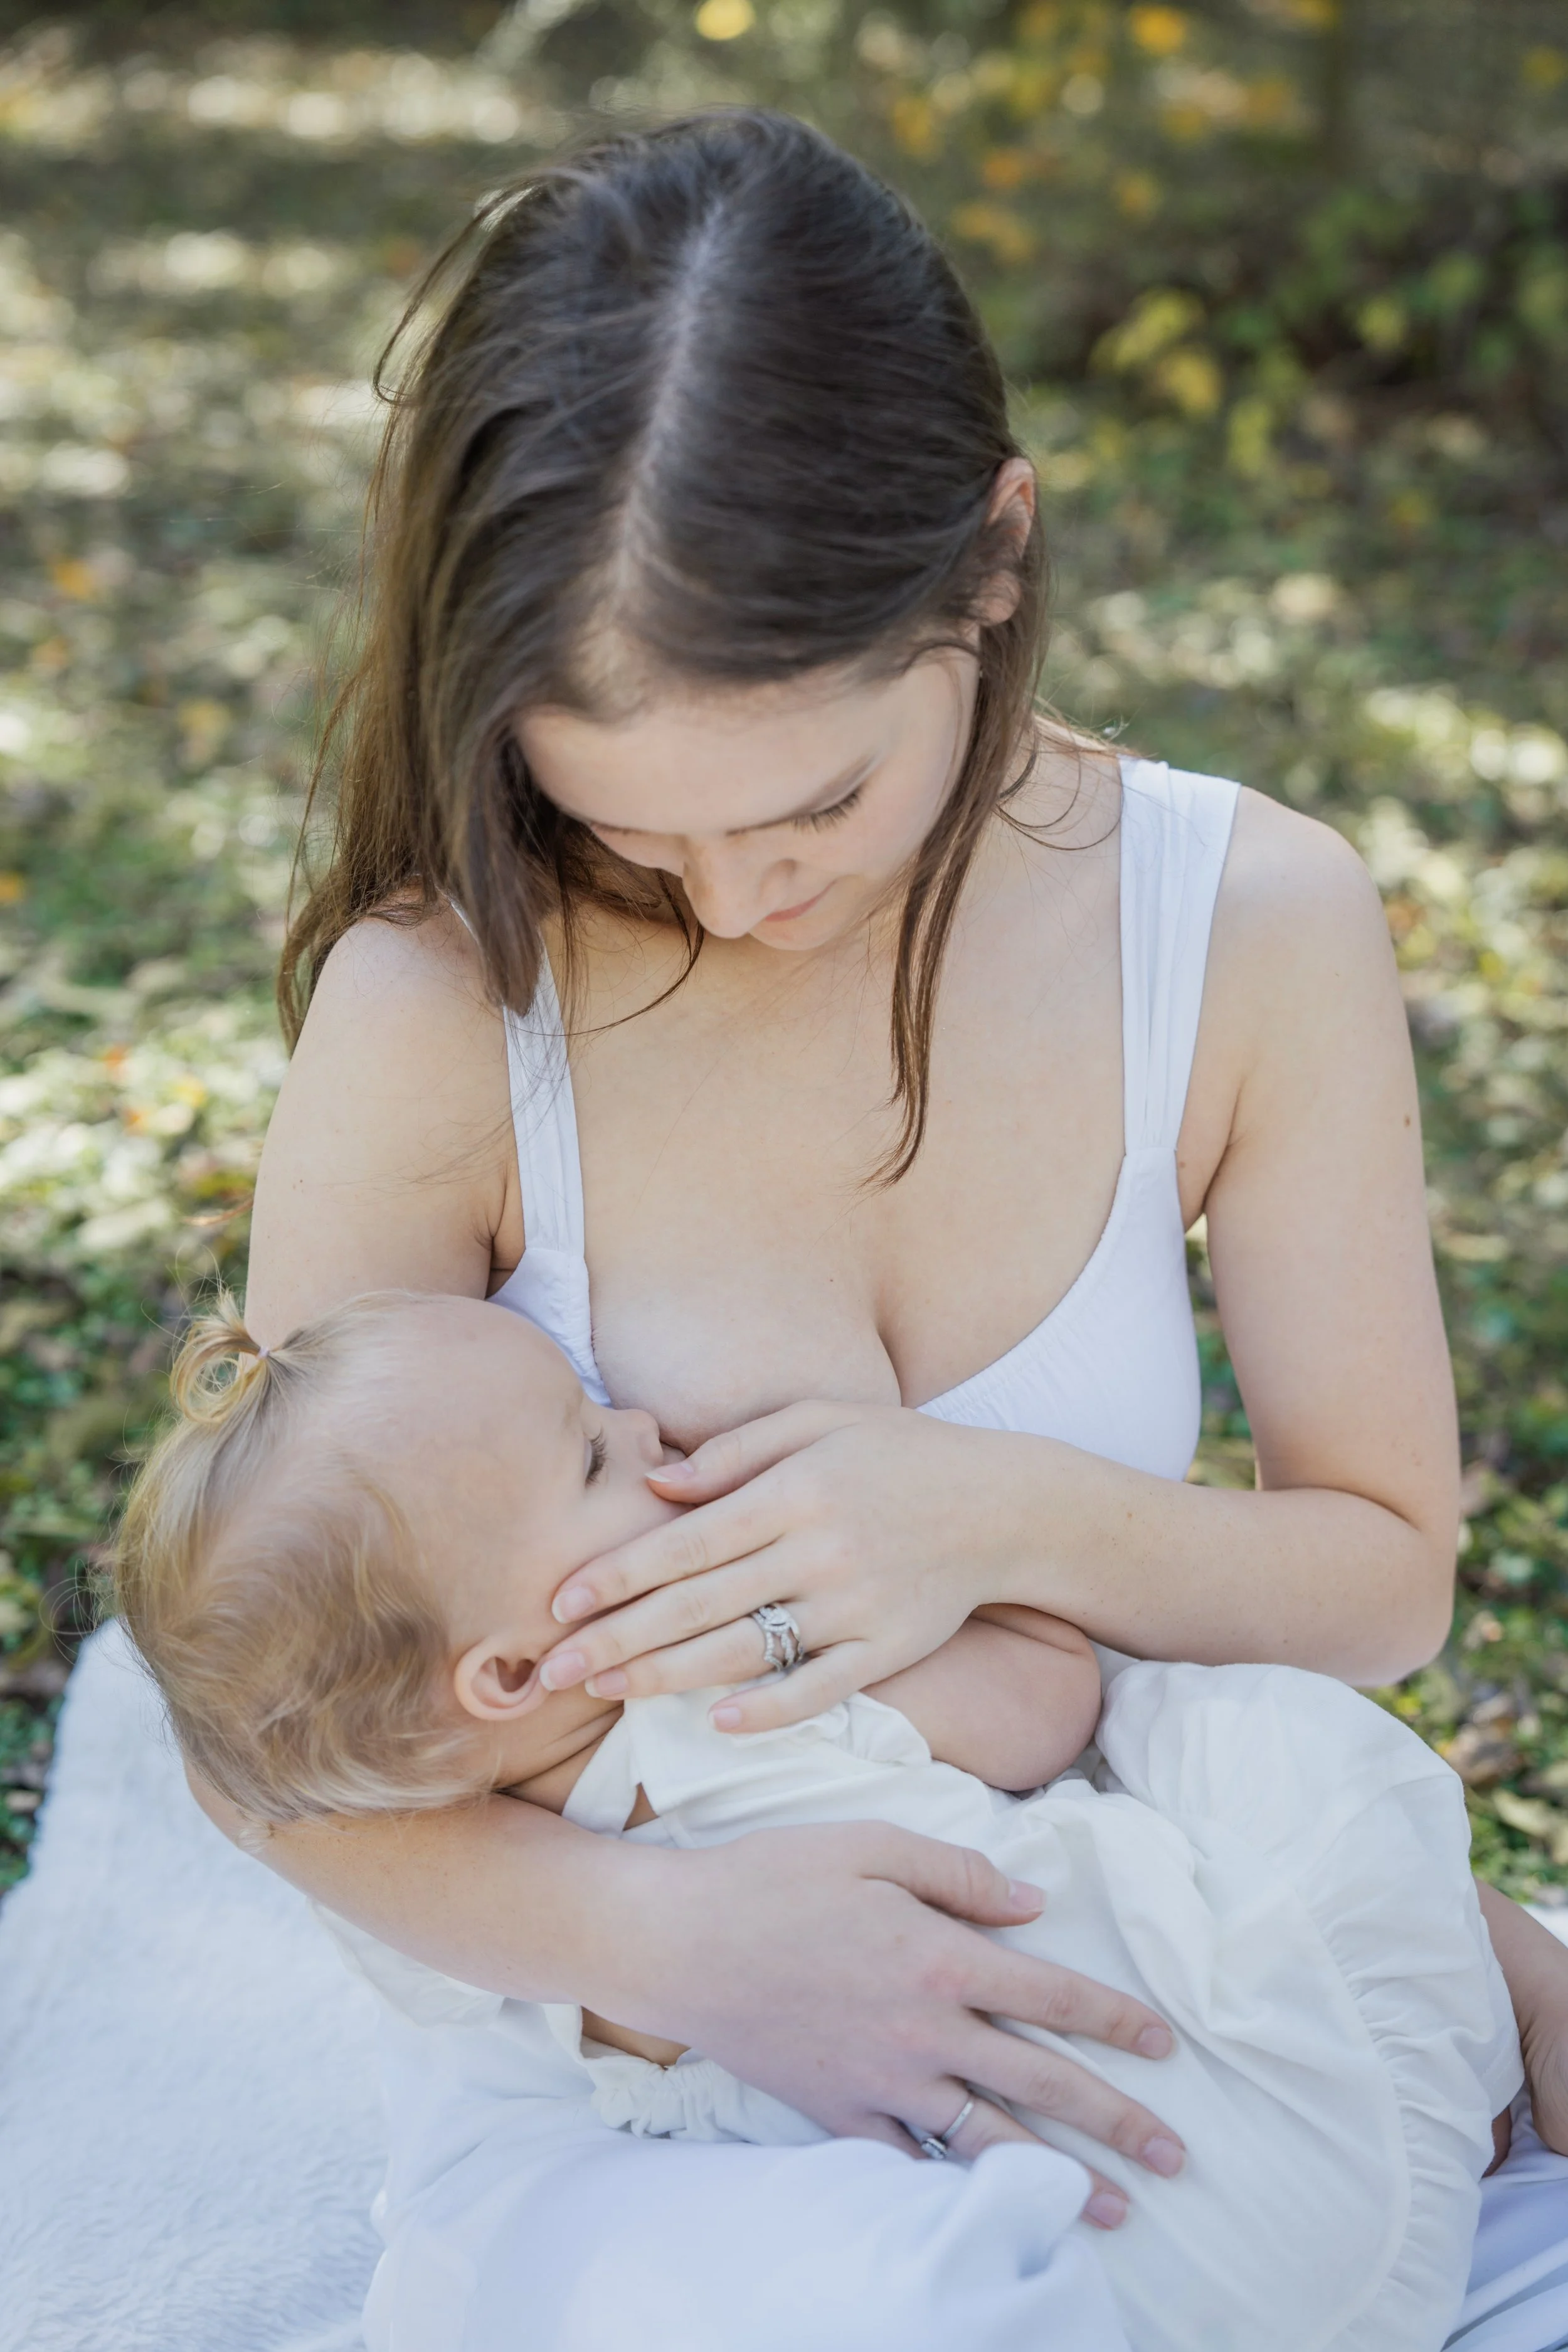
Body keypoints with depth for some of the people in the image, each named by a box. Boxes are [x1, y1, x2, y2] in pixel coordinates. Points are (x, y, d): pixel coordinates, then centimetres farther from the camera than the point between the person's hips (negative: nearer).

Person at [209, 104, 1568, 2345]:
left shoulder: (1256, 926, -11)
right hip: (579, 1933, -3)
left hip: (1072, 1952, 4)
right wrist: (664, 1931, -29)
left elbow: (1385, 1571, -2)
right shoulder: (440, 1006, -18)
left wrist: (1012, 1520, -21)